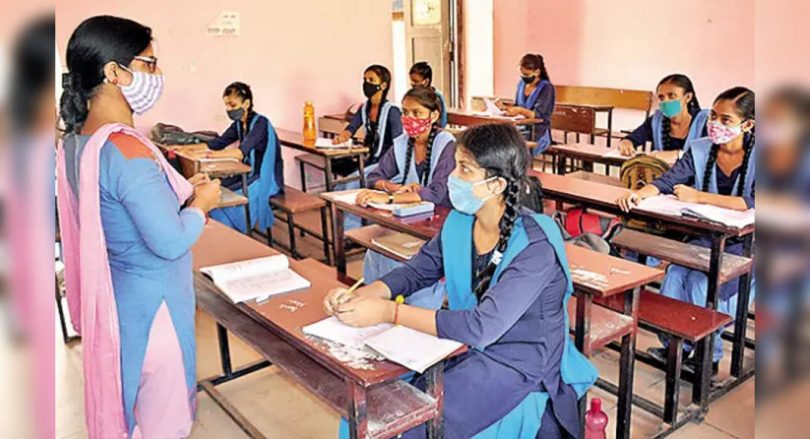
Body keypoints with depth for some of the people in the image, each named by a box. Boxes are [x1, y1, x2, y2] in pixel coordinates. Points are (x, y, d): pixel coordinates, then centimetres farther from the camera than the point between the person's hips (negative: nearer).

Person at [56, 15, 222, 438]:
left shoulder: (75, 141, 2)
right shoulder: (125, 148, -27)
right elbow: (171, 242, -26)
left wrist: (178, 193, 8)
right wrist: (201, 203, -9)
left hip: (114, 300, 9)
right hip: (150, 303, -9)